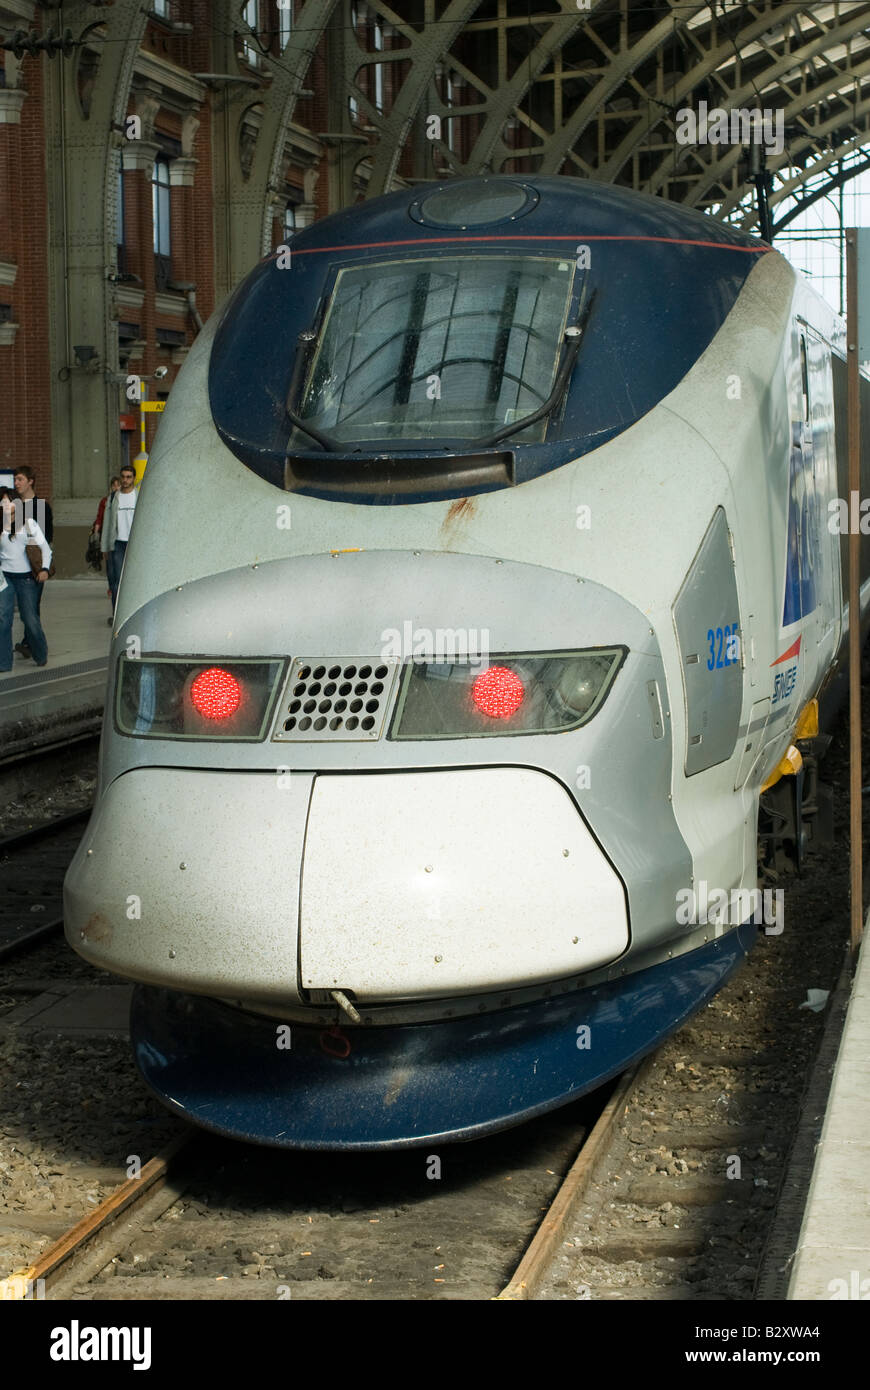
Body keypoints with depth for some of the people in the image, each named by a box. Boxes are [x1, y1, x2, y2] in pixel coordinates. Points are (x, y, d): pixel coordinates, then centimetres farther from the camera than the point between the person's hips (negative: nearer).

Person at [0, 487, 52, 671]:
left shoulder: (29, 524, 4)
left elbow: (45, 548, 3)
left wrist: (44, 569, -10)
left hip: (27, 577, -1)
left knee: (30, 619, -1)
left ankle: (41, 656, 22)